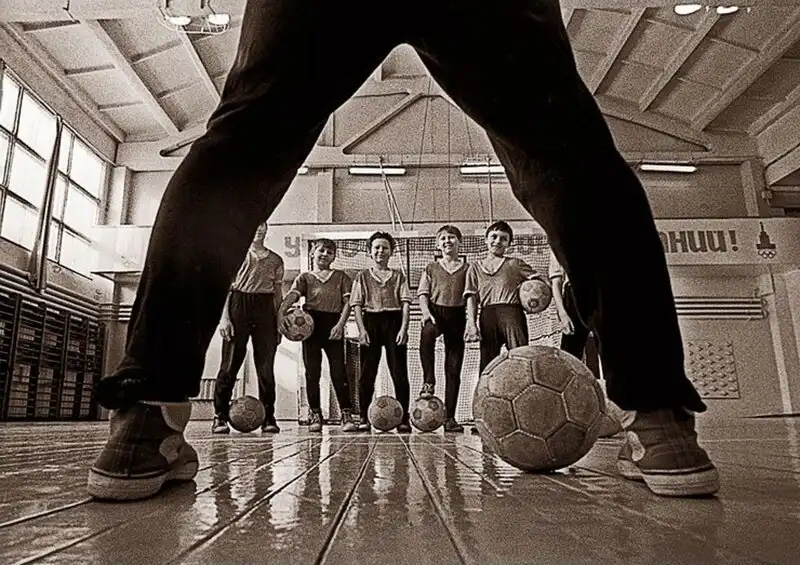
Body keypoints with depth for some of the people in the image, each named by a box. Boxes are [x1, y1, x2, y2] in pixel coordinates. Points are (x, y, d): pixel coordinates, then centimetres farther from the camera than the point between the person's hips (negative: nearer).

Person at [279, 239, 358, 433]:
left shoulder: (341, 276, 14)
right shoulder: (305, 277, 13)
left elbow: (347, 302, 5)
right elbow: (292, 295, -6)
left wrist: (340, 324, -10)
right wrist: (281, 312, -26)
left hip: (334, 325, -1)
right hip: (312, 323, 1)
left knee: (339, 371, -4)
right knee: (312, 371, 4)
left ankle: (347, 415, 0)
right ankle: (315, 415, 14)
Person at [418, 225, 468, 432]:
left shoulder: (467, 268, 11)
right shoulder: (431, 268, 13)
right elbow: (422, 293, 5)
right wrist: (426, 312, -14)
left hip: (457, 315, 1)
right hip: (436, 312, -1)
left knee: (454, 368, 2)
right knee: (427, 334, -39)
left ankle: (449, 417, 10)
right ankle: (428, 383, -27)